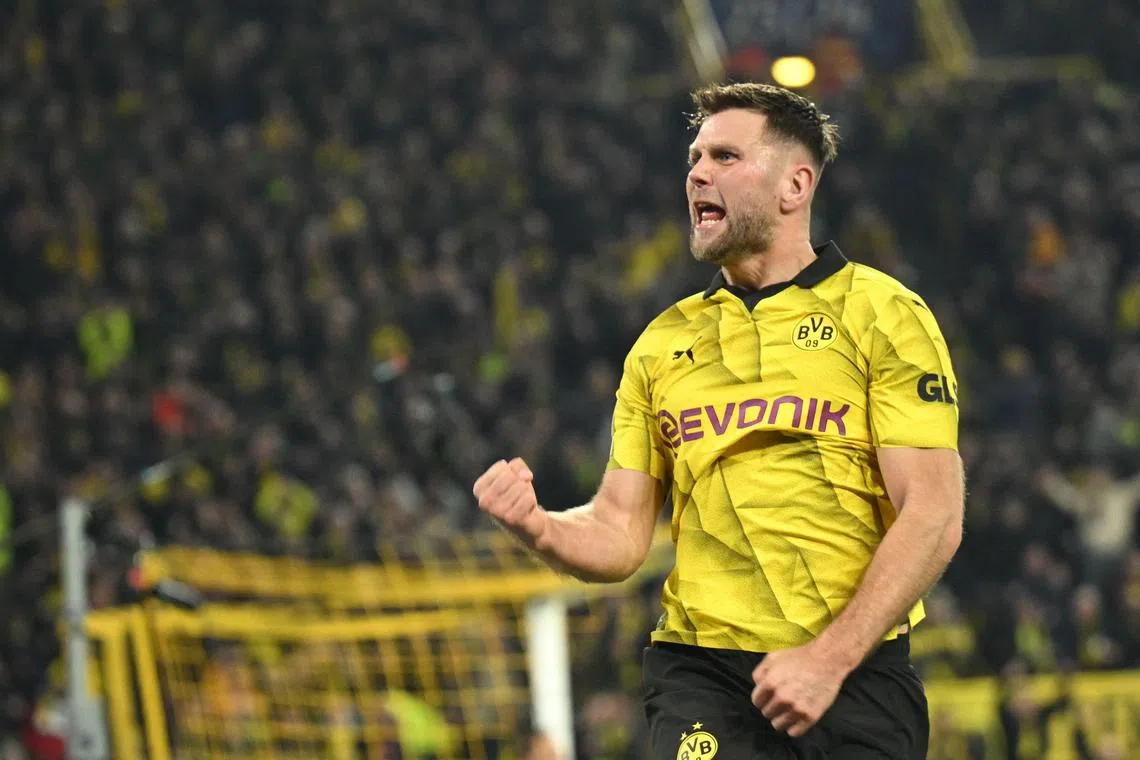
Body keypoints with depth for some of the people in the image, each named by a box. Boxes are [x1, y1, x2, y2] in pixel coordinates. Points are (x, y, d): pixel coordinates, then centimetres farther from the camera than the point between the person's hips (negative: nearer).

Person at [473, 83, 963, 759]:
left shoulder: (884, 315, 2)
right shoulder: (664, 343, 15)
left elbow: (932, 518, -6)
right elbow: (620, 536, 13)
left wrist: (829, 657, -16)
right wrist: (539, 527, -9)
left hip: (854, 675, -2)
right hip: (702, 676, 2)